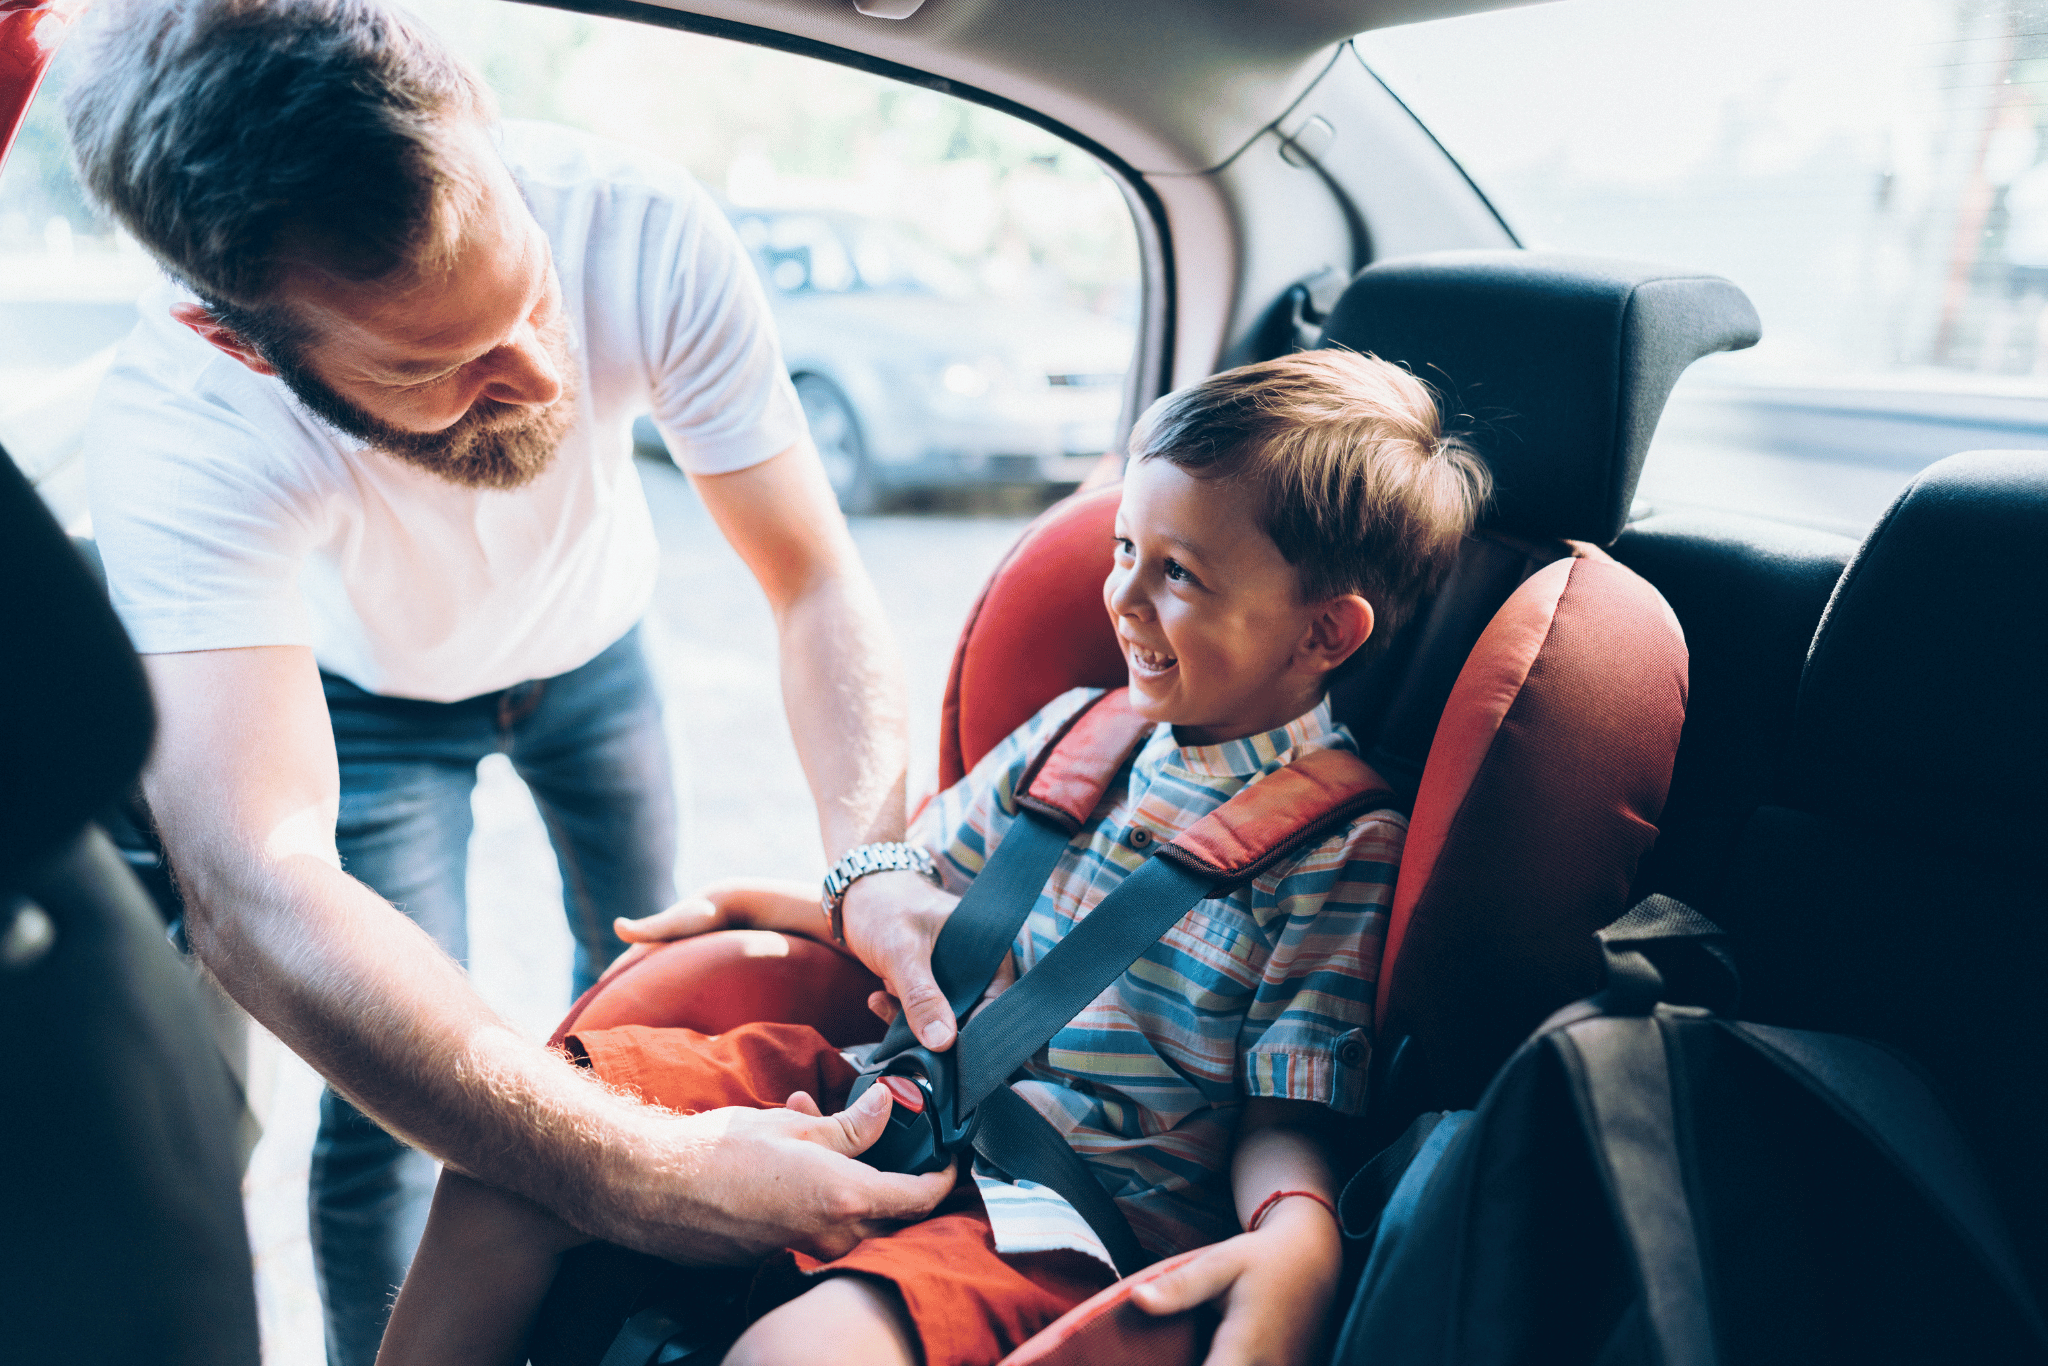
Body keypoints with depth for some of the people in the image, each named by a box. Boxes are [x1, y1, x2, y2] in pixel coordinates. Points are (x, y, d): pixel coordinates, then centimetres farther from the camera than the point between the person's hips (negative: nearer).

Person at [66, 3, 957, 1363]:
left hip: (590, 647, 3)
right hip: (371, 694, -2)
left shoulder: (643, 231, -37)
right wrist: (649, 1176, -60)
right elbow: (256, 895, -53)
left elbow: (816, 582, -29)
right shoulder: (177, 429, -42)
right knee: (389, 1102, -8)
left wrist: (873, 863, -46)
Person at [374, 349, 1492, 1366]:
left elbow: (1287, 1116, -9)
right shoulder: (1074, 731, 11)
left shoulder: (1346, 843, -8)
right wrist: (755, 904, 16)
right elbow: (917, 894, 25)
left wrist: (1297, 1245, -29)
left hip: (1081, 1219, -6)